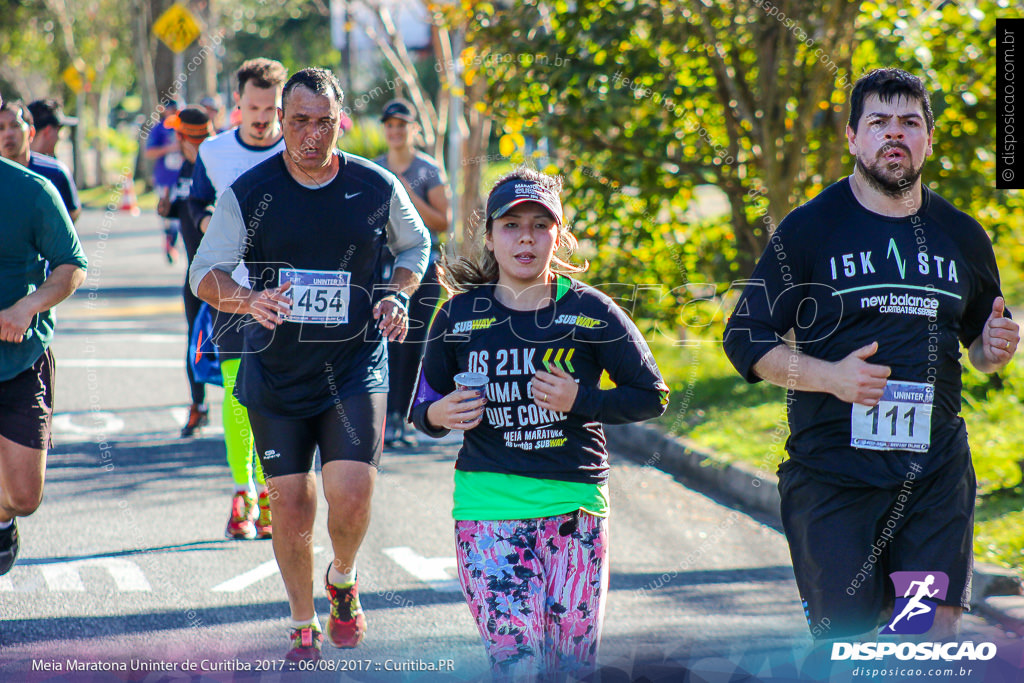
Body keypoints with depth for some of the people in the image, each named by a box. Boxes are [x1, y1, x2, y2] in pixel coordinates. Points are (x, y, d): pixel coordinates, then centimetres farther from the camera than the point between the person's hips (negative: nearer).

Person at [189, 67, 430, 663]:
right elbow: (205, 273, 0)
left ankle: (344, 579, 20)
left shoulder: (377, 187, -2)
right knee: (291, 507, 2)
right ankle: (305, 628, 23)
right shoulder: (249, 193, -5)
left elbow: (416, 245, 16)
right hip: (276, 373, 1)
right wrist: (248, 300, -21)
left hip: (356, 366, 0)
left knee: (351, 498, -14)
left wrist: (396, 296, -4)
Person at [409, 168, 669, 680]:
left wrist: (579, 400, -10)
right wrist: (437, 415, -8)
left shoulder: (589, 311, 2)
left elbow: (652, 395, 5)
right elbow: (423, 406, 16)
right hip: (488, 502, 0)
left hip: (574, 503, 1)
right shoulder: (460, 316, 5)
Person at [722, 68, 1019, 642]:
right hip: (832, 471, -3)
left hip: (936, 469, 3)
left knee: (939, 631, -5)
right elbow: (746, 339, -1)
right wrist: (829, 376, -16)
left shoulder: (961, 236, 11)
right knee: (846, 637, -4)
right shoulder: (809, 229, 0)